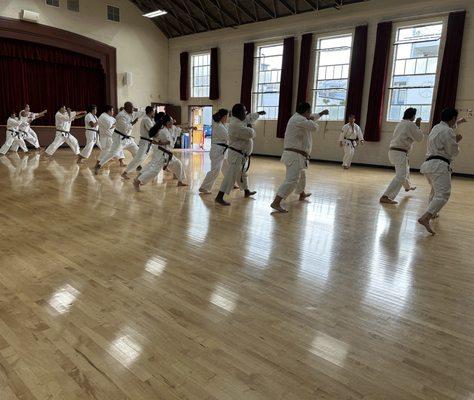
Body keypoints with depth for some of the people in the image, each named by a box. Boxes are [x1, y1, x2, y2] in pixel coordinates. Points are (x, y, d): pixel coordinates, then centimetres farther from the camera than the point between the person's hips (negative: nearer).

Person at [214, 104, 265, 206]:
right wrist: (250, 128, -4)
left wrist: (259, 113, 43)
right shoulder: (235, 125, -24)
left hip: (242, 155, 11)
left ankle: (247, 191, 48)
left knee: (243, 173, 27)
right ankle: (219, 197, -14)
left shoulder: (240, 120, 8)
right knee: (231, 175, -14)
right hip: (237, 155, -11)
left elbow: (249, 118, 31)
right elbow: (250, 134, -26)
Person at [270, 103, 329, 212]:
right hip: (295, 155, -11)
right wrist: (310, 120, 6)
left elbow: (311, 118, 35)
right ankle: (276, 203, -23)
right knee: (292, 180, -17)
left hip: (294, 155, 11)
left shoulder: (297, 117, 15)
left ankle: (302, 195, 53)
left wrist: (321, 113, 49)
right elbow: (315, 127, -15)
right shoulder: (299, 119, -16)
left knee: (301, 175, 30)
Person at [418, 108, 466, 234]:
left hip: (429, 164, 10)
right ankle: (425, 218, -36)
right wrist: (457, 141, 12)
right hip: (440, 165, -9)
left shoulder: (436, 128, 19)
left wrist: (458, 122, 60)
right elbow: (453, 152, -6)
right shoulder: (448, 131, -9)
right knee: (443, 194, -18)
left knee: (435, 190, 31)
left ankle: (432, 213, 41)